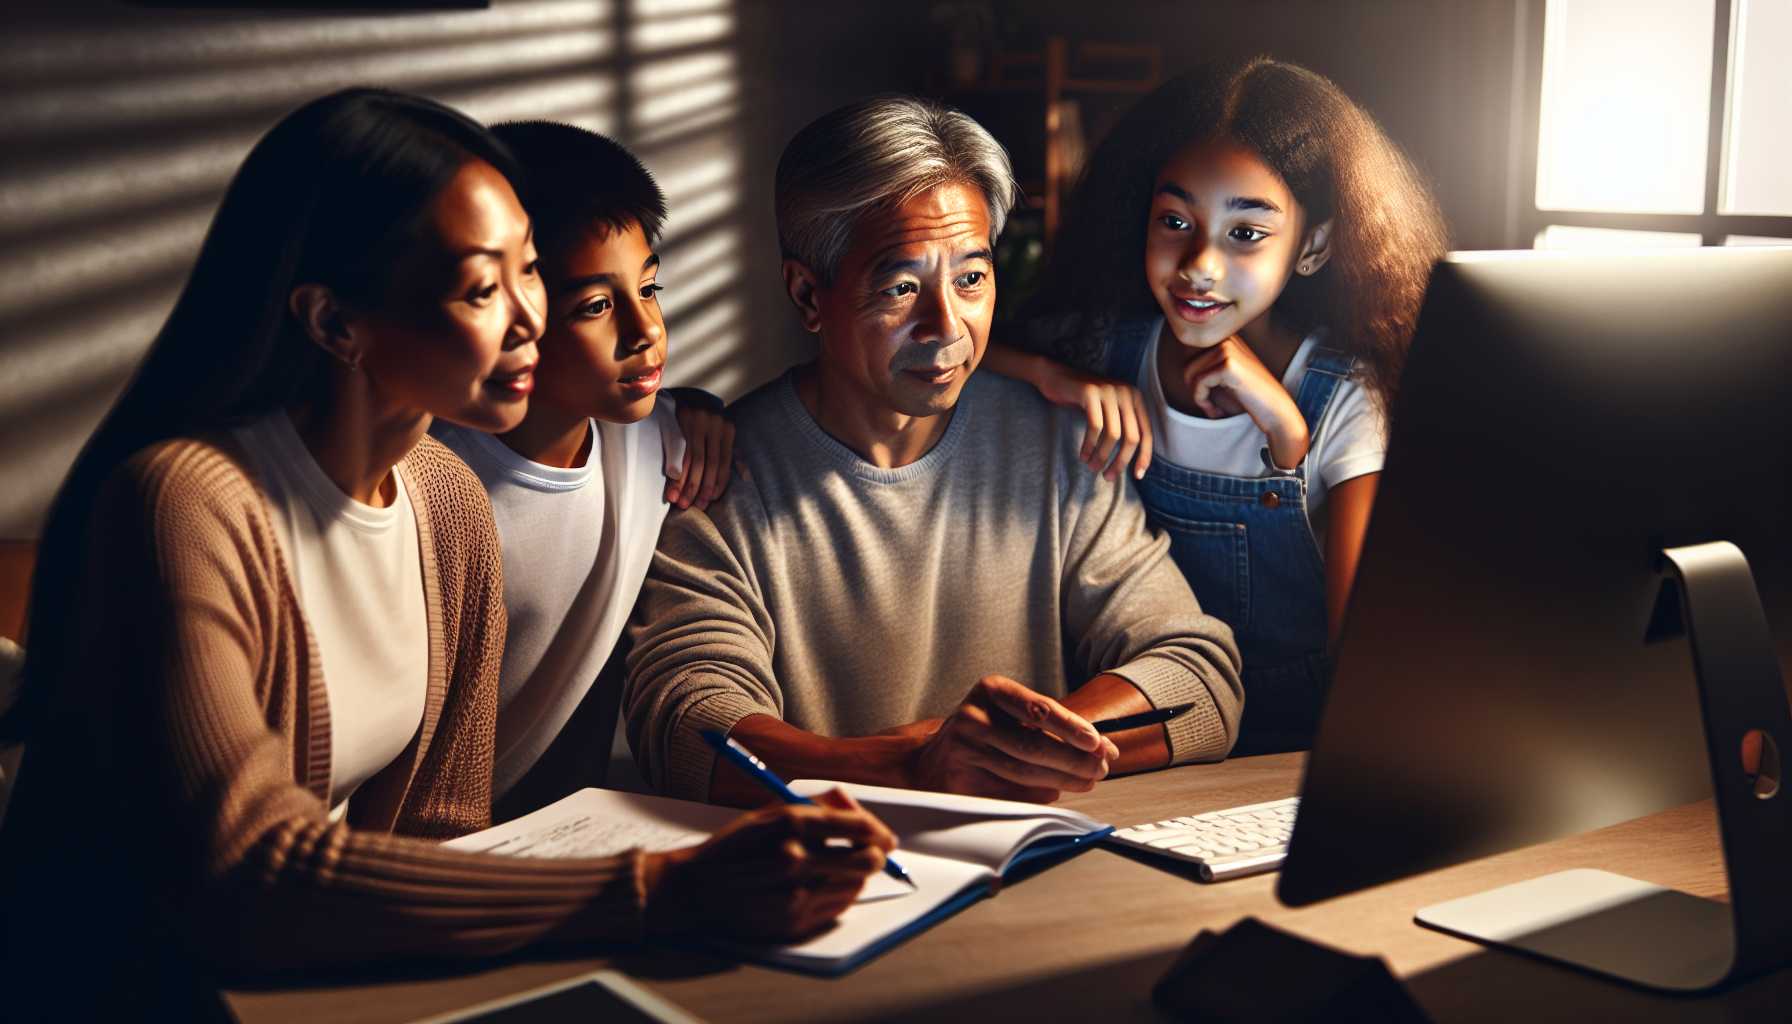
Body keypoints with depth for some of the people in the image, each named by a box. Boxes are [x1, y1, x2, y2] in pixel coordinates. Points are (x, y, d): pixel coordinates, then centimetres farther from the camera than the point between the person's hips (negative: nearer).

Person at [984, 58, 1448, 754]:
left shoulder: (1349, 397, -7)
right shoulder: (1106, 349, 0)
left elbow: (1361, 637, -14)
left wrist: (1283, 428, -19)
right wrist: (1052, 375, -14)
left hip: (1286, 740, -1)